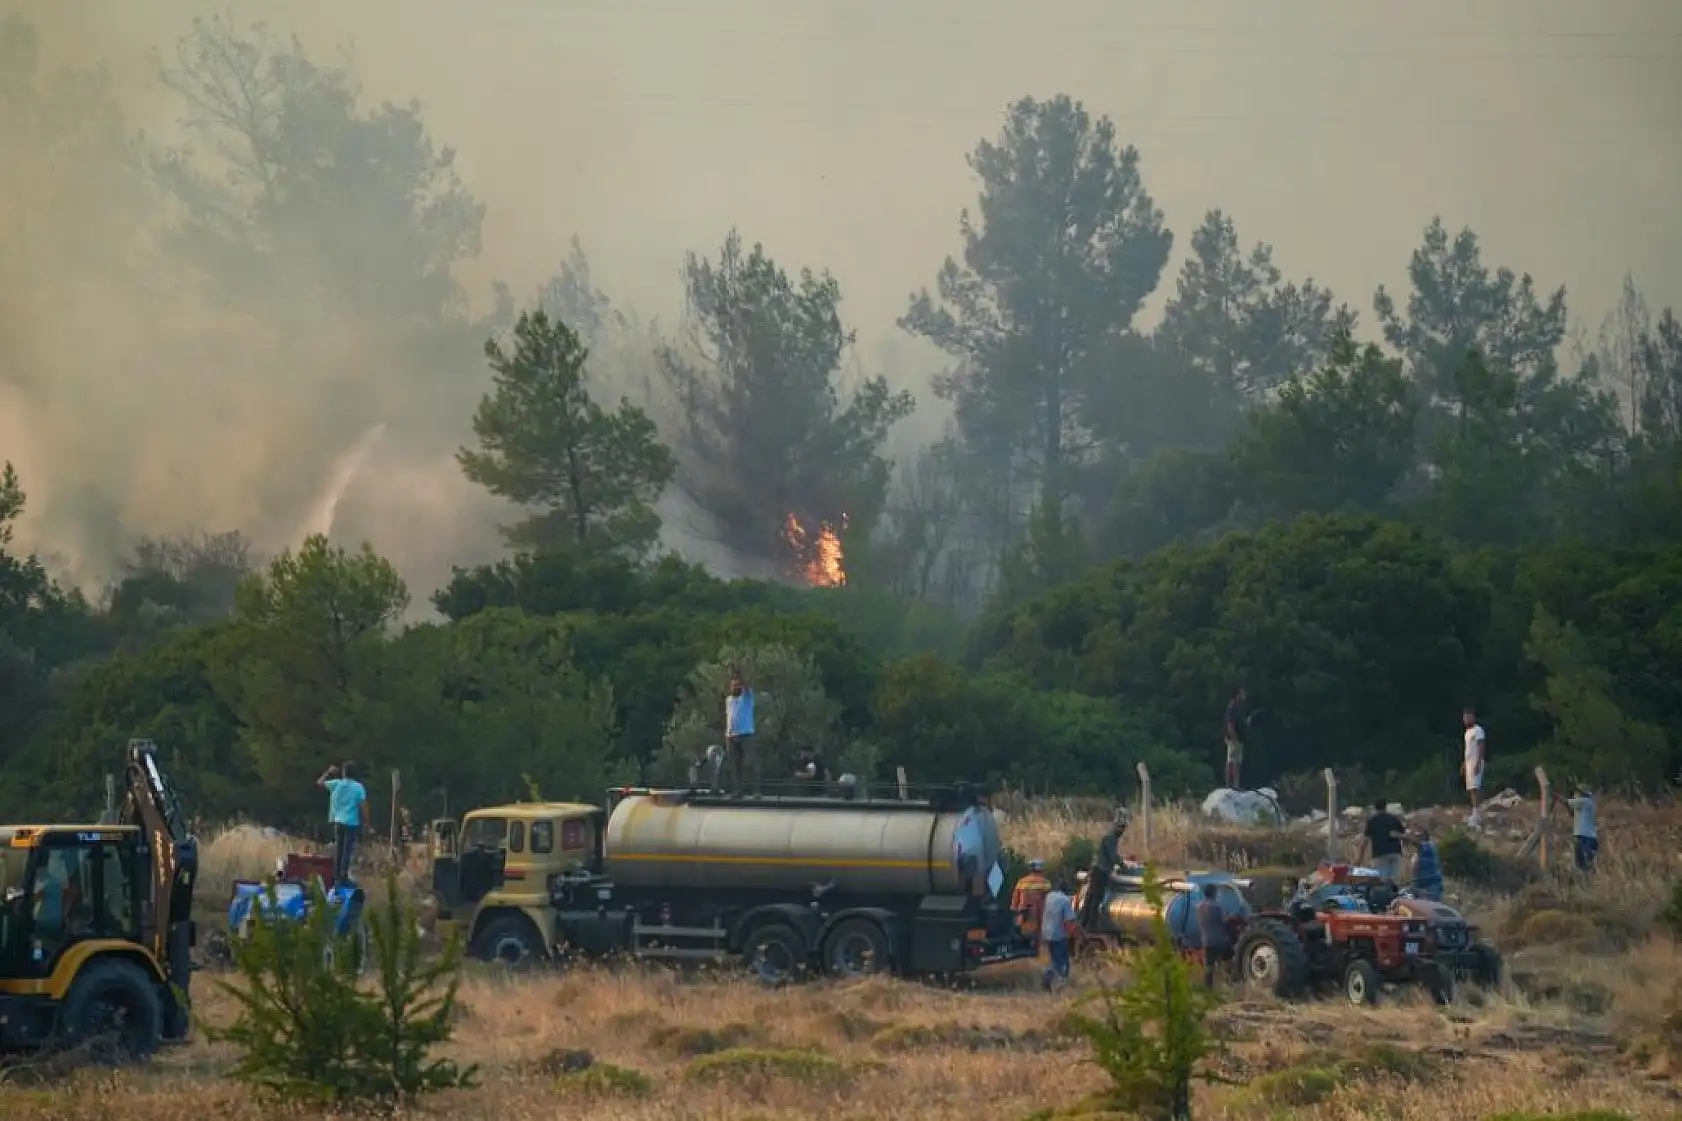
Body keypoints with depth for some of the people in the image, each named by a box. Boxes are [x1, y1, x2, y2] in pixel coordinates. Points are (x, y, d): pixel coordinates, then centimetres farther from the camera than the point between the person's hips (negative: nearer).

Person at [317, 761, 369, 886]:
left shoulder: (336, 784, -2)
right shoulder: (359, 787, -9)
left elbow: (319, 783, 10)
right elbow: (363, 806, -12)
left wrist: (329, 772, 22)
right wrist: (366, 822, -5)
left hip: (339, 821, 3)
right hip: (352, 823, -3)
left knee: (338, 848, 12)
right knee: (347, 850, -1)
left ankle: (337, 875, 15)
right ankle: (344, 876, -3)